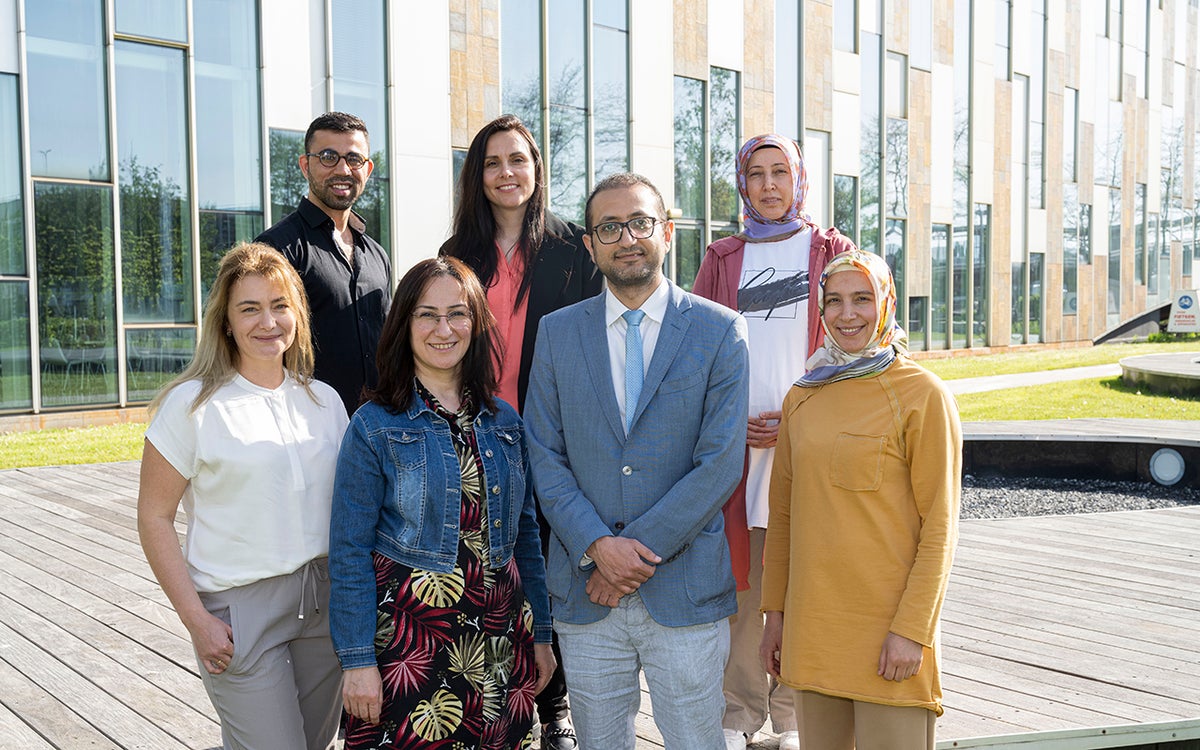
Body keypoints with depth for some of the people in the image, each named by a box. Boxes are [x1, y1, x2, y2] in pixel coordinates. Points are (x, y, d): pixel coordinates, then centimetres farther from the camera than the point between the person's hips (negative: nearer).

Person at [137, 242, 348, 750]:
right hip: (240, 608, -5)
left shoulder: (325, 400, 7)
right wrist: (196, 620, -11)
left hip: (325, 600, 5)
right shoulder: (192, 404, -7)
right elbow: (154, 518, -6)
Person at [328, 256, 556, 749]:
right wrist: (357, 658, -11)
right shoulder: (375, 426, -6)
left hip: (499, 631, 4)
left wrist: (539, 634, 11)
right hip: (408, 630, -4)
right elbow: (350, 552, -7)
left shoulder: (503, 420, 6)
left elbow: (525, 534, 11)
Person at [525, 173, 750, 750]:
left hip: (685, 590, -2)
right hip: (584, 594, 2)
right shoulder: (557, 332, 7)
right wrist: (597, 546, -11)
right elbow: (543, 457, 2)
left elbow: (720, 463, -7)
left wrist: (638, 550, -11)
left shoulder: (720, 331, -1)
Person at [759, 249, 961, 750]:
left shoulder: (922, 394, -6)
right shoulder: (801, 397, 9)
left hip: (888, 628, -4)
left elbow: (939, 527, -7)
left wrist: (912, 629, -12)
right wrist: (774, 613, 11)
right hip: (812, 625, 5)